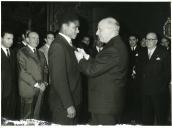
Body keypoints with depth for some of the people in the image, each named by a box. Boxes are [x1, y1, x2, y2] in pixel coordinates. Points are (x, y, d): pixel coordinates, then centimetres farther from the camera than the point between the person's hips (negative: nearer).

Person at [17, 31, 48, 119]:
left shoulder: (41, 54, 18)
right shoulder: (22, 52, -3)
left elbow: (45, 69, 16)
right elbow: (23, 72, -11)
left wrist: (44, 82, -2)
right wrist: (36, 84, -14)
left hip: (40, 89, 5)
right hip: (28, 88, -5)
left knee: (36, 116, 8)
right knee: (26, 117, 0)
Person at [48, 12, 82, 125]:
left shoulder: (68, 44, 11)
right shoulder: (58, 45, -17)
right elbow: (59, 79, -22)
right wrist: (69, 105, -21)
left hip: (73, 101, 9)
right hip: (63, 104, -9)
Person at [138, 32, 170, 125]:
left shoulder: (163, 53, -2)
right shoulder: (142, 54, 13)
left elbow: (167, 71, -4)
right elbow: (141, 70, 13)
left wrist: (164, 85, -9)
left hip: (159, 91, -4)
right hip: (145, 90, 5)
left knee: (161, 115, 4)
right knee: (146, 116, 11)